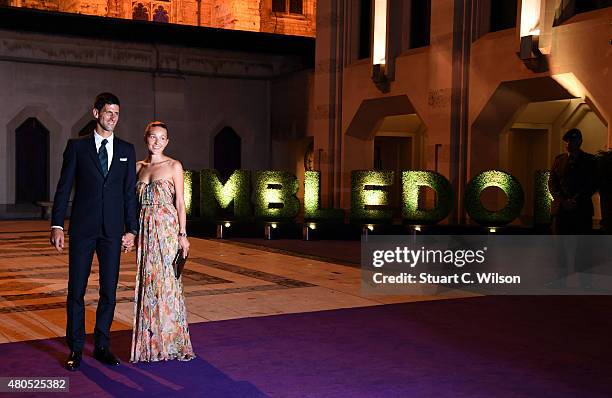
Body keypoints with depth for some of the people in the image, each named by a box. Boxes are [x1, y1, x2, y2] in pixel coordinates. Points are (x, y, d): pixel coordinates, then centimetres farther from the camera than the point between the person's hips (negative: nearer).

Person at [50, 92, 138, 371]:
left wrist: (131, 229, 3)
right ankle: (76, 349, 13)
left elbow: (130, 192, 8)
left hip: (113, 231, 2)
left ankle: (102, 346, 18)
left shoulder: (127, 150, 9)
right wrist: (57, 225, -6)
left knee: (109, 291, 5)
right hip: (83, 228, -2)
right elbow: (64, 188, 1)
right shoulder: (77, 146, 3)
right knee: (76, 290, 2)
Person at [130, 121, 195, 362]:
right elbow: (136, 201, 14)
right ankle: (150, 341, 16)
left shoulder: (174, 166, -1)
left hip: (167, 227, -4)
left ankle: (170, 341, 8)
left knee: (167, 281, -3)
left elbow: (180, 202, -3)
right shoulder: (139, 167, 12)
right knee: (147, 281, 6)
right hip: (145, 228, 4)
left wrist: (183, 234, -8)